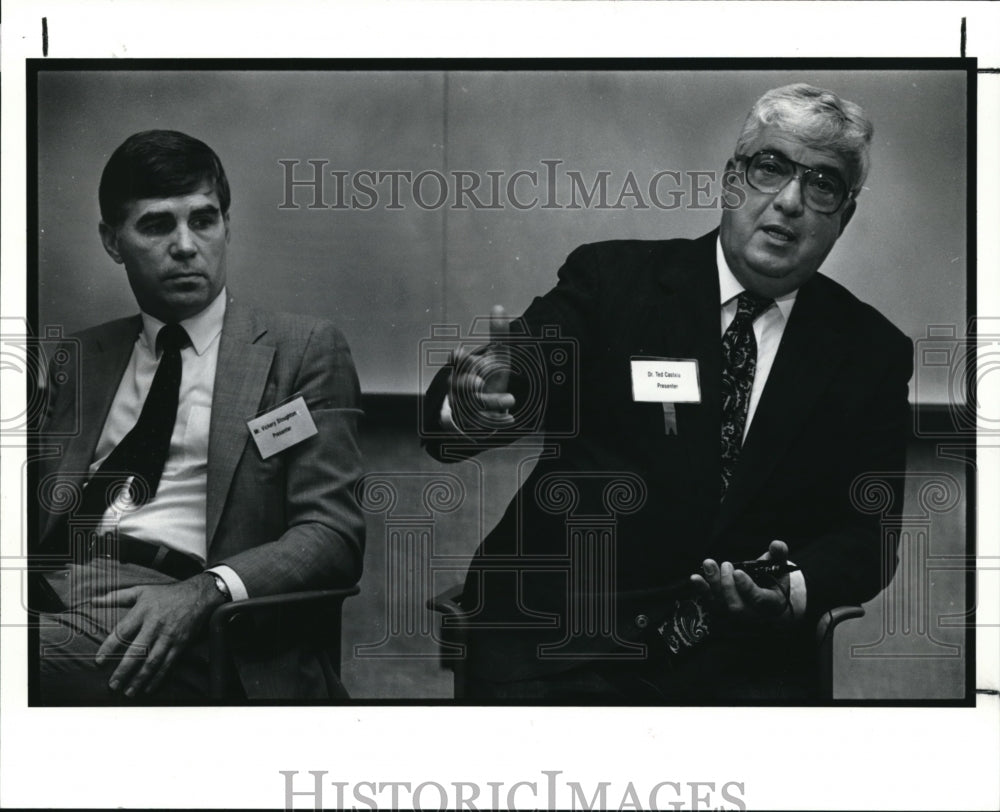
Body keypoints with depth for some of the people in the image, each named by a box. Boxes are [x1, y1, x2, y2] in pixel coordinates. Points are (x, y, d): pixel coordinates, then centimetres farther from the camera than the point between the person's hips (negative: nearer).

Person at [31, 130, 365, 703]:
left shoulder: (304, 349, 10)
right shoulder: (84, 357, 24)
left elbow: (334, 534, 0)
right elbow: (44, 509, 18)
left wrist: (203, 592, -17)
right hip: (53, 592, 4)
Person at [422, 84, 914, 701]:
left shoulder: (872, 352, 9)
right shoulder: (609, 278, 3)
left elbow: (869, 532, 6)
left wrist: (796, 590, -16)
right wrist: (469, 403, -32)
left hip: (741, 665, 2)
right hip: (563, 643, -2)